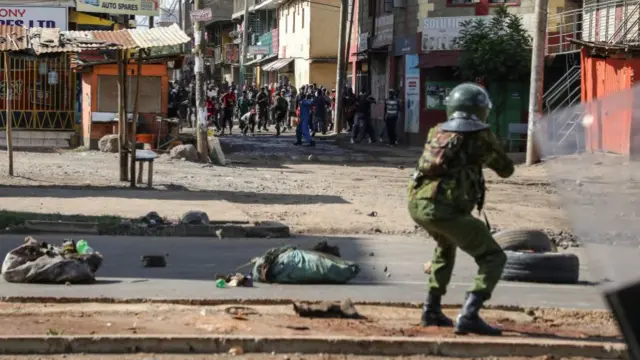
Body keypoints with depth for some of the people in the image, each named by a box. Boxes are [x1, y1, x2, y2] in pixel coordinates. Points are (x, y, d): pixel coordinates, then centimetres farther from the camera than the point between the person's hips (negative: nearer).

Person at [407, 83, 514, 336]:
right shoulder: (480, 135, 4)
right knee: (493, 258, 1)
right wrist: (490, 153, 36)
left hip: (417, 203, 7)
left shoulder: (437, 132, 19)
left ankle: (432, 310, 33)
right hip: (445, 208, -7)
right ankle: (469, 316, -16)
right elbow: (506, 170, 15)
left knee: (446, 246, 36)